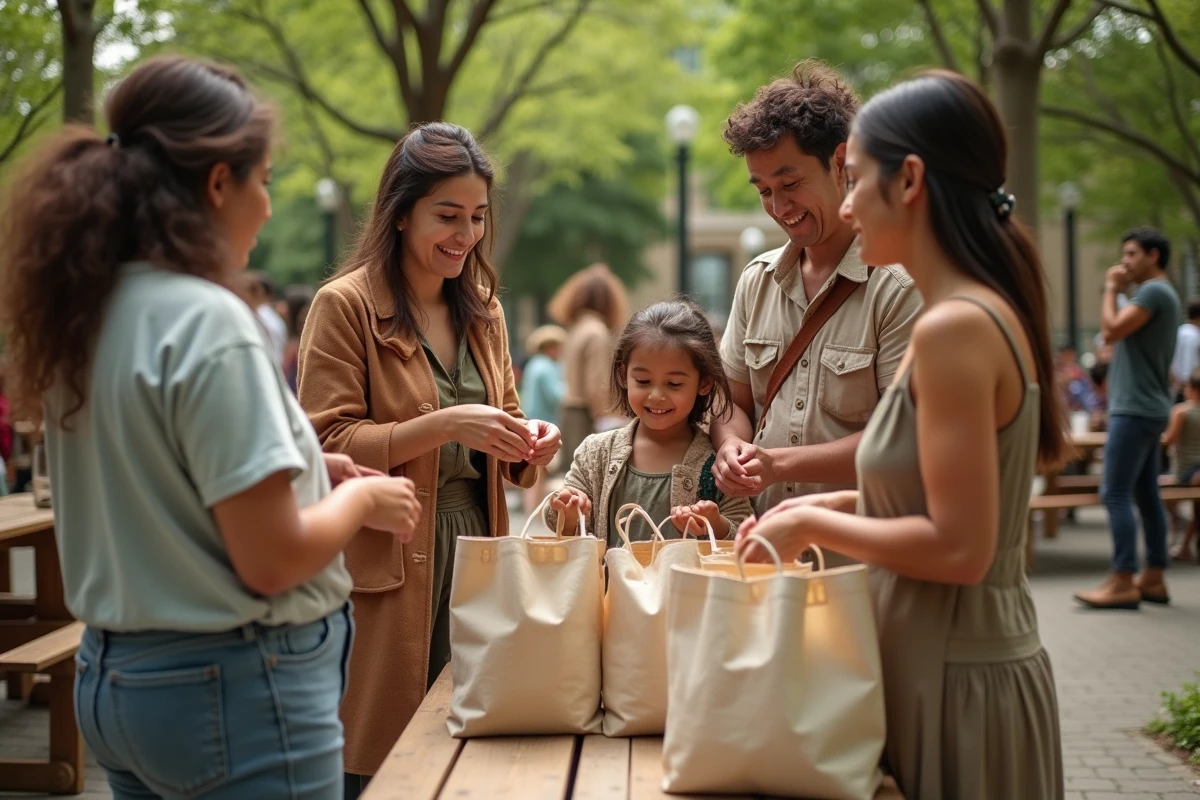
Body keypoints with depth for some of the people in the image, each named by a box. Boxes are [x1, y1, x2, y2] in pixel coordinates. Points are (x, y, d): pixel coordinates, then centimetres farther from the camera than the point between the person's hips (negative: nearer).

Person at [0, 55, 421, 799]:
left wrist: (302, 467, 13)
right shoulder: (208, 324, -21)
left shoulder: (87, 314, 3)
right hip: (234, 690, -8)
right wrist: (362, 498, -3)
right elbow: (271, 560, -21)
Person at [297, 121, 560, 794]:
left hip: (475, 554, 6)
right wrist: (443, 424, -22)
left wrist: (529, 443, -3)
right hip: (387, 570, -6)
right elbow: (327, 447, -13)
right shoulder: (345, 306, -7)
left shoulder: (483, 311, 13)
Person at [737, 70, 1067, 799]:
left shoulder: (956, 326, -21)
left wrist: (811, 525, -12)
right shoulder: (984, 312, 8)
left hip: (955, 674, -9)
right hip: (951, 660, 9)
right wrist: (830, 507, 9)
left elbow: (958, 546, -23)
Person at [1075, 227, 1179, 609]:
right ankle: (1153, 578, 13)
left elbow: (1112, 330, -20)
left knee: (1116, 493, -12)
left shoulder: (1154, 292, -12)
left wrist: (1111, 289, -9)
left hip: (1135, 410, -11)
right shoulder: (1163, 295, 20)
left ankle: (1122, 582, -13)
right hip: (1150, 409, 11)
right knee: (1147, 495, 10)